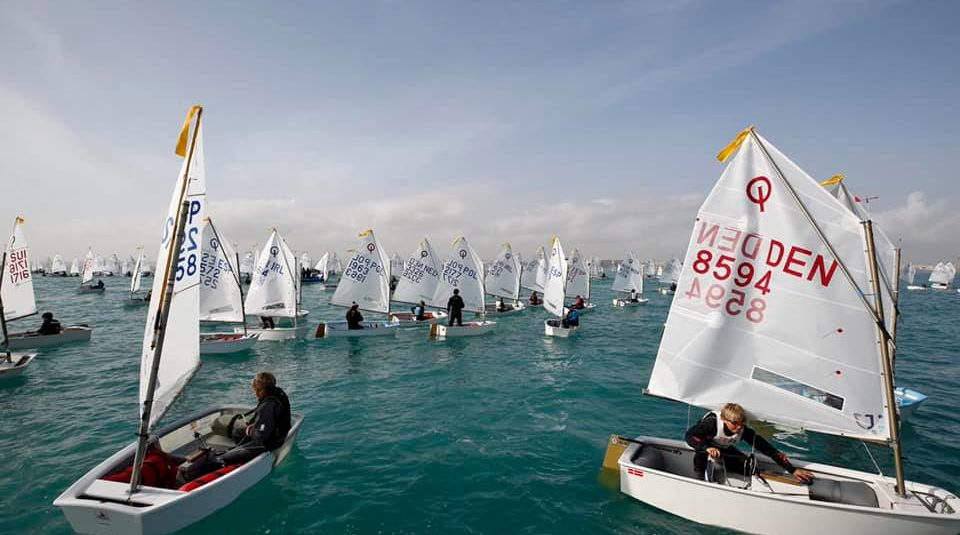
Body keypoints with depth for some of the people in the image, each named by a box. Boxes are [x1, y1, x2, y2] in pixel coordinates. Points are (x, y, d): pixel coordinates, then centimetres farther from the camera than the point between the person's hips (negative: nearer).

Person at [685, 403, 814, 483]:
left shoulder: (744, 430, -28)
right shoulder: (712, 422, -40)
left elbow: (766, 448, -27)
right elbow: (689, 435, -38)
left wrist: (792, 469, -29)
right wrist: (707, 447, -54)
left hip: (724, 449, 4)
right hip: (708, 446, -4)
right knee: (701, 455, -38)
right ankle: (703, 480, -12)